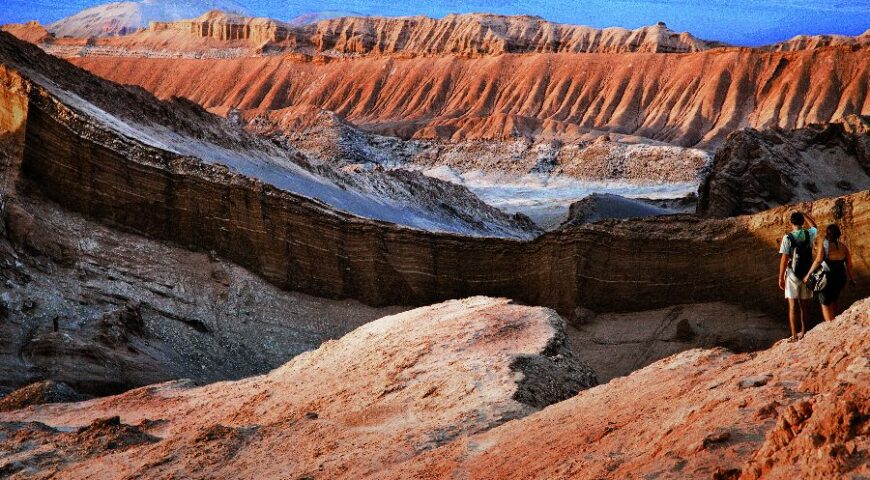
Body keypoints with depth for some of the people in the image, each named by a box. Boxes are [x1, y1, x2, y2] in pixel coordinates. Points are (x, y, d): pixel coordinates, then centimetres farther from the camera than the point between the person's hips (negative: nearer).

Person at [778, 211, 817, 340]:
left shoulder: (787, 238, -11)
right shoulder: (810, 234, -1)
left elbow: (784, 259, -12)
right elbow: (814, 226, 25)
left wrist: (781, 278, -6)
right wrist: (803, 214, 23)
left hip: (792, 275, -3)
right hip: (807, 275, 3)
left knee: (793, 306, -1)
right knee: (805, 305, 14)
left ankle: (794, 336, -4)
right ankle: (803, 332, 24)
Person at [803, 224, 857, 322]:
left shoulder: (824, 245, -12)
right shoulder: (843, 247, 0)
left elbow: (818, 261, -21)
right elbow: (849, 264, 0)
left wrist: (808, 275, -14)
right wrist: (852, 279, 11)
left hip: (827, 278, -4)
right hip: (841, 277, 4)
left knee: (825, 304, 9)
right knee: (833, 300, 27)